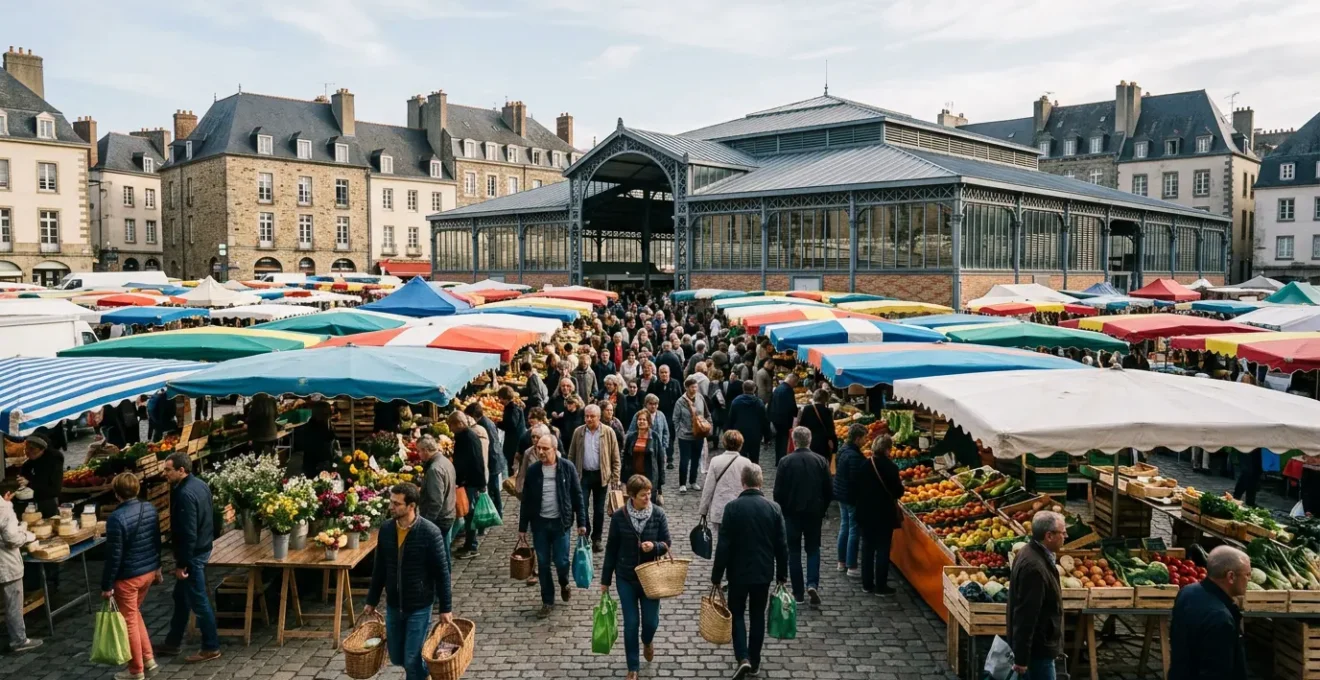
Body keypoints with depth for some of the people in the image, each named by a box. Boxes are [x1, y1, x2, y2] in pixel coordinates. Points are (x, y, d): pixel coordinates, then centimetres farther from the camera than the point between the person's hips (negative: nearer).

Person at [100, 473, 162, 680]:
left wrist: (107, 585, -10)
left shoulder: (116, 518, -22)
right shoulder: (149, 508, 0)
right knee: (135, 614, 24)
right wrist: (157, 566, 22)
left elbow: (114, 556, -19)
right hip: (149, 571, 7)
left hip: (128, 577, -7)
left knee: (129, 621, 8)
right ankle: (148, 659, 27)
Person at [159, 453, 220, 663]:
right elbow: (208, 518, 14)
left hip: (193, 555, -10)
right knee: (181, 597, 21)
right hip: (202, 549, 10)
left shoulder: (185, 494, -25)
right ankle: (172, 643, 34)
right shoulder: (200, 484, 5)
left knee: (198, 601, 2)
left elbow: (188, 533, -25)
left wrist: (182, 564, -19)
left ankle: (211, 648, 12)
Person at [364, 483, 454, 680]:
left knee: (412, 660, -2)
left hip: (419, 607, -5)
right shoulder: (386, 529, -5)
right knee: (396, 658, 16)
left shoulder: (430, 532, -20)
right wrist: (372, 600, 13)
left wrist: (445, 607, -9)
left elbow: (442, 572, -12)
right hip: (393, 606, 5)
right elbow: (379, 568, 8)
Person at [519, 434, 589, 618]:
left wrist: (581, 522, -5)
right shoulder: (532, 470, -3)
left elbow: (577, 495, -3)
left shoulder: (567, 467, -9)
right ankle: (547, 601, 21)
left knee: (561, 561, 1)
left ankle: (564, 584, 34)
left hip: (560, 522, -2)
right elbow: (526, 500, 4)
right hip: (539, 522, 2)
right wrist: (522, 526, 4)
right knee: (543, 564, 7)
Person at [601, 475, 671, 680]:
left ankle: (647, 642, 44)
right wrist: (605, 580, 2)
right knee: (630, 623, 6)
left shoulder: (658, 514, -10)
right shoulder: (619, 516, -11)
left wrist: (654, 546, -27)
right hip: (626, 578, -1)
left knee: (651, 621, 8)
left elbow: (666, 544, -3)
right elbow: (611, 549, -2)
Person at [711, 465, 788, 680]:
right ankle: (755, 662, 23)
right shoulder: (773, 508, -6)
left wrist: (716, 576, -4)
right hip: (764, 572, 3)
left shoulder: (732, 507, -14)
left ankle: (743, 658, -4)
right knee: (758, 615, 16)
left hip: (738, 572, -2)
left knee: (736, 613, 12)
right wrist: (782, 574, 11)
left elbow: (723, 545, -13)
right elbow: (782, 545, 0)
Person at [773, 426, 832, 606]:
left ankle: (798, 592, 12)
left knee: (794, 551, 9)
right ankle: (812, 584, -4)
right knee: (813, 549, 15)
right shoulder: (821, 461, -6)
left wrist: (781, 510, 7)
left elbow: (778, 491, -9)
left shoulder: (785, 462, -11)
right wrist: (822, 509, 13)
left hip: (792, 512, -1)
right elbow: (829, 490, -2)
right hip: (814, 512, 1)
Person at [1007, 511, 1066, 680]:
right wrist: (1021, 658, -24)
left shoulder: (1035, 554, 5)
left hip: (1039, 642, 10)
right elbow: (1026, 615, -27)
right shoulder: (1034, 567, -28)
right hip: (1037, 648, -10)